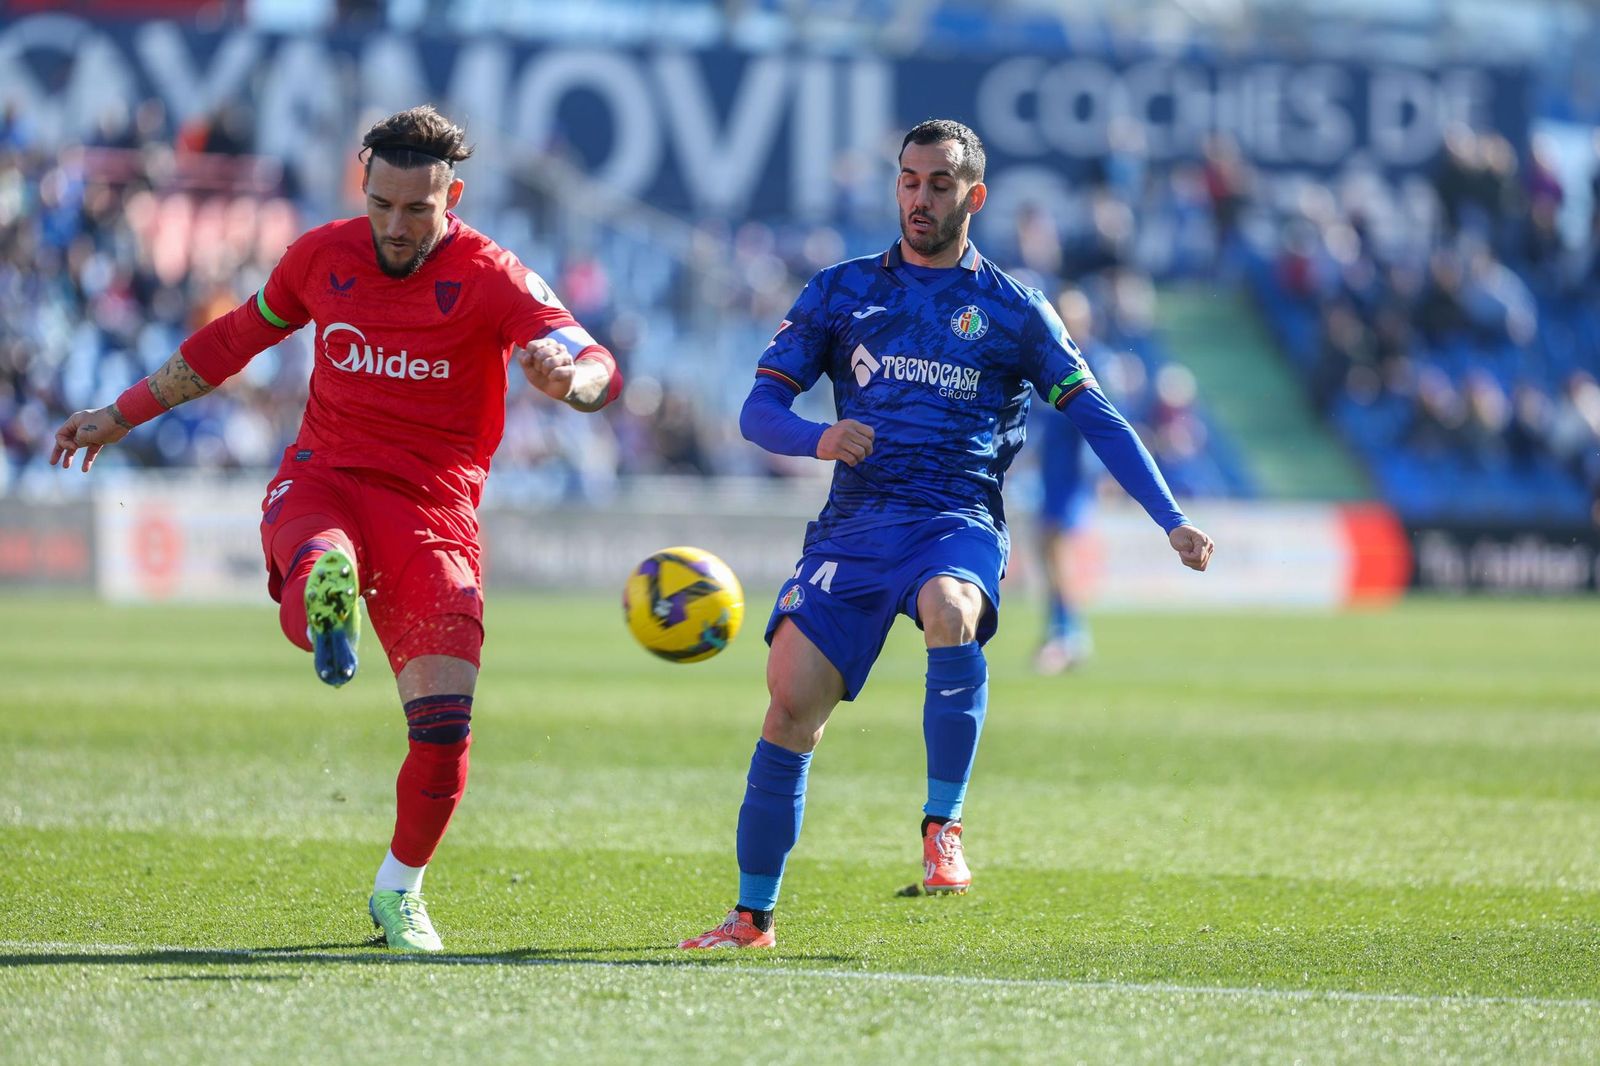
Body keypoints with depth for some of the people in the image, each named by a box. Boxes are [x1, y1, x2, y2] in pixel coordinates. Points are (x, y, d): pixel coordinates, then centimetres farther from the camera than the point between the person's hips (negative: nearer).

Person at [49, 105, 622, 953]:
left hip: (431, 508, -2)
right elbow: (235, 337, 23)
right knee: (320, 565, -38)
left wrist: (569, 375, -47)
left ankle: (399, 892, 12)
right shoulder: (323, 256, 5)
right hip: (322, 481, 2)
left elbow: (599, 371, -21)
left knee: (443, 725, -9)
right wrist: (124, 413, 29)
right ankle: (325, 610, -71)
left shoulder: (491, 279, -6)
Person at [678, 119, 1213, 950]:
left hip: (958, 521, -2)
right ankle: (753, 917, -1)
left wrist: (1171, 521, 0)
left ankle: (943, 827, -27)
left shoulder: (1011, 310, 11)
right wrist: (819, 438, -13)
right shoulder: (841, 291, 15)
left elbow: (1097, 419, 10)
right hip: (856, 520, 2)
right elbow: (760, 409, 9)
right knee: (791, 700, -13)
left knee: (950, 610, -37)